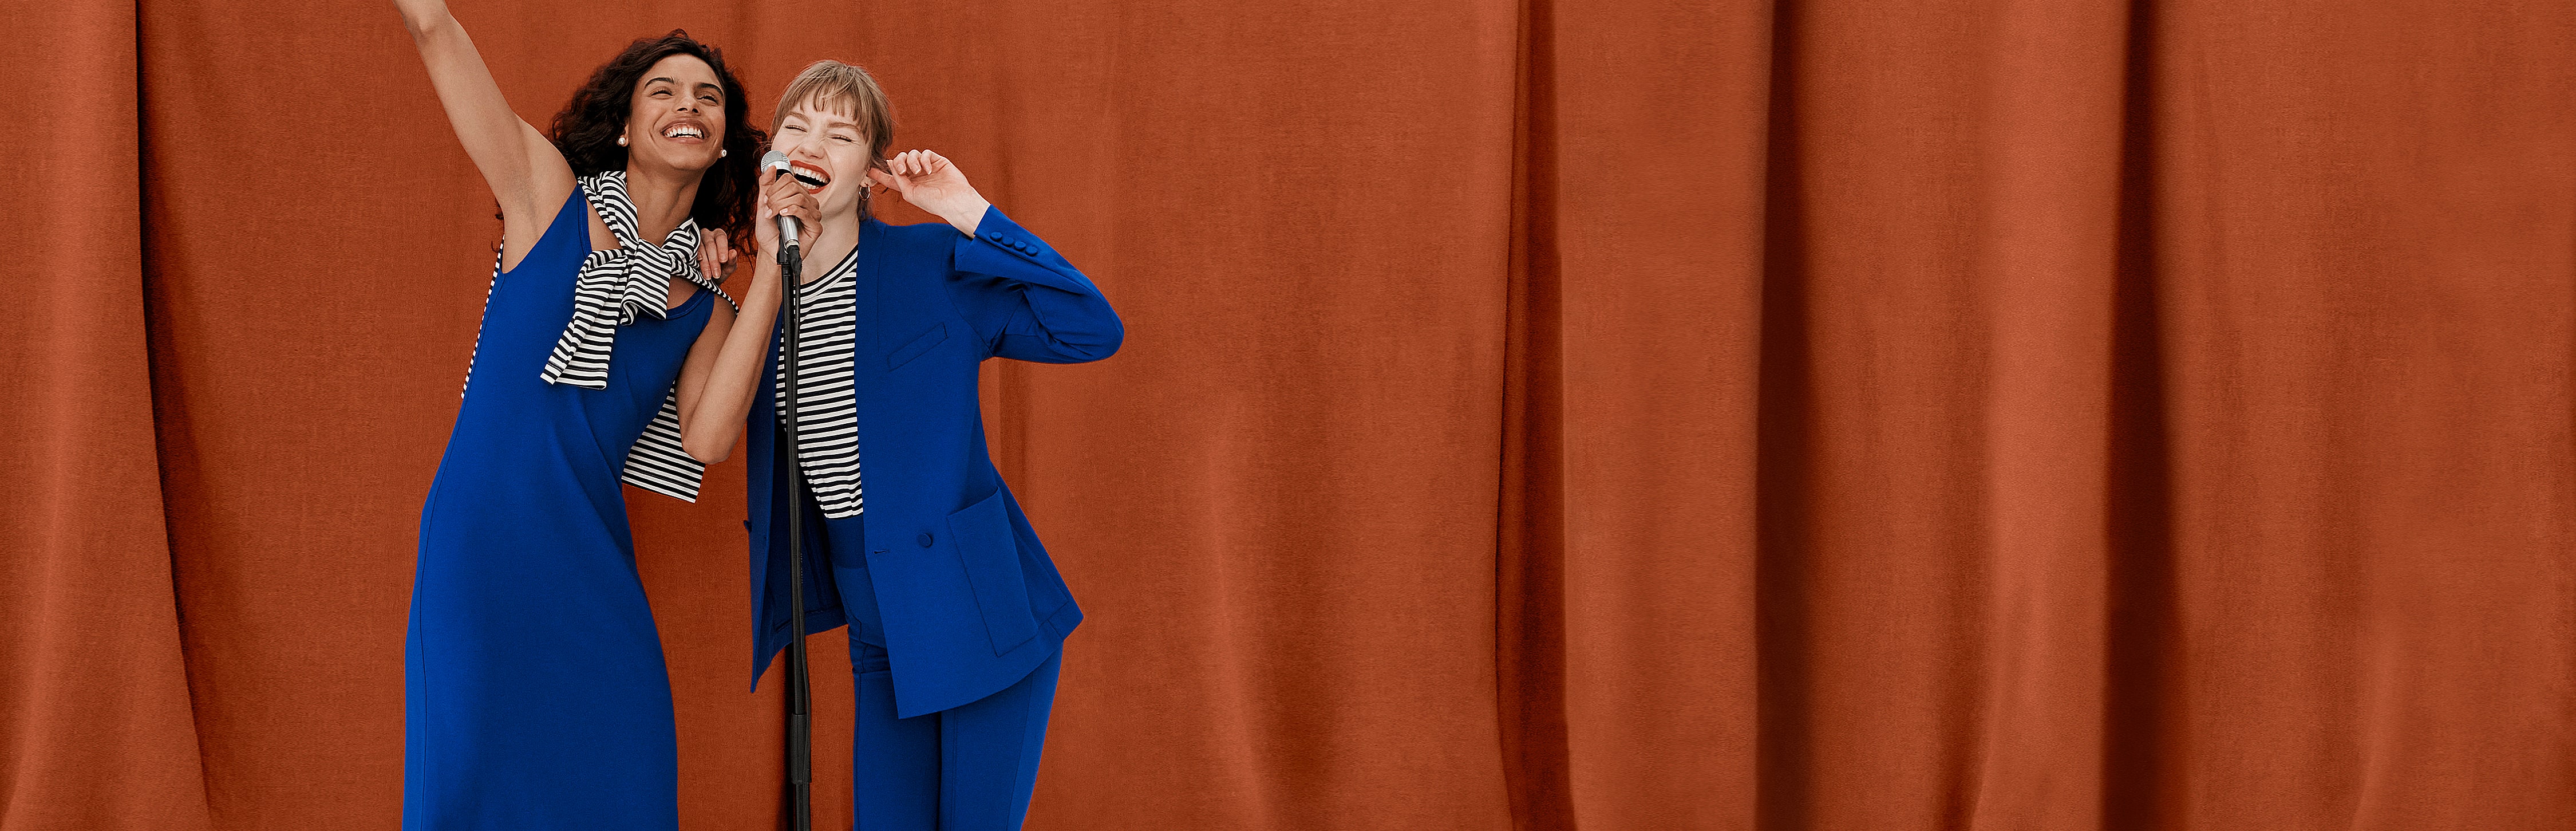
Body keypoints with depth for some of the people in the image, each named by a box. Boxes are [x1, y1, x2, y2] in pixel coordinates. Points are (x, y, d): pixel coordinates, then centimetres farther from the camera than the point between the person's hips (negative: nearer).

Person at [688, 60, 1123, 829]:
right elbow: (711, 429, -5)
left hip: (983, 614, -5)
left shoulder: (929, 265, -8)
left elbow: (1094, 331, -16)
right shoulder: (763, 298, 8)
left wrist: (969, 214, -19)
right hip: (882, 638, 5)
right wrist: (768, 268, -7)